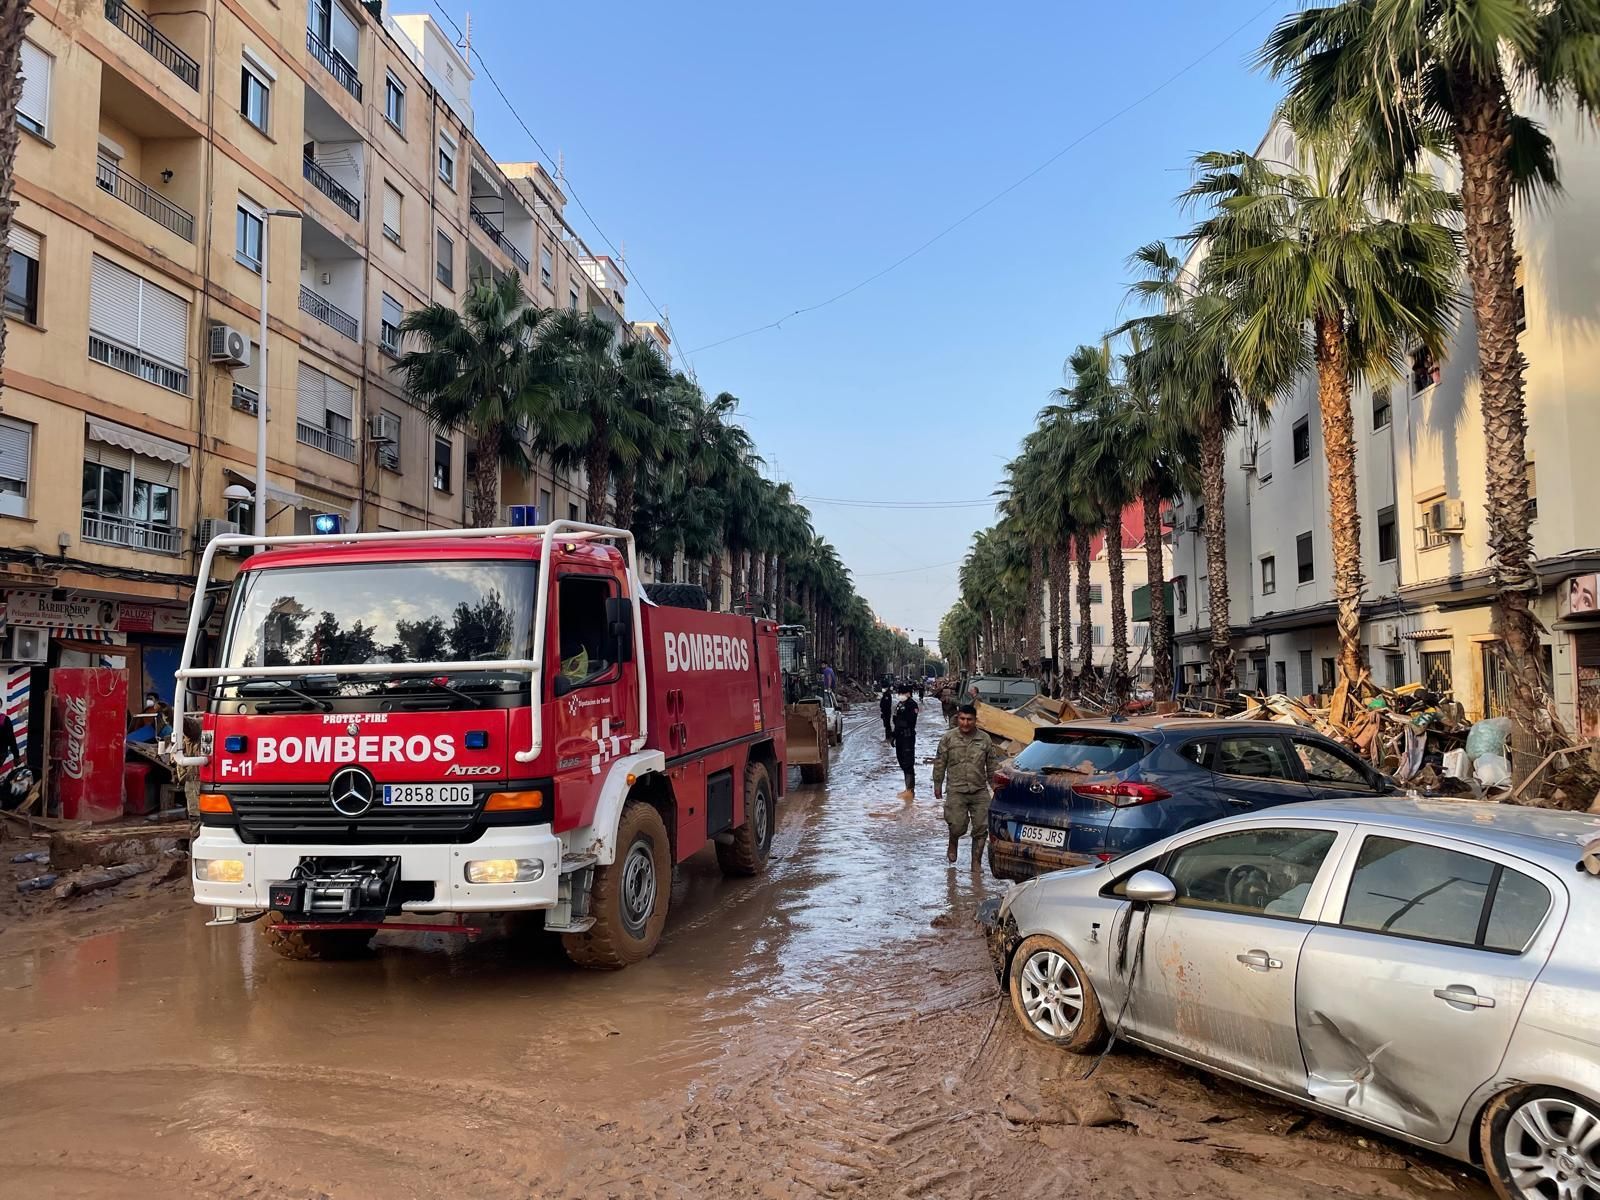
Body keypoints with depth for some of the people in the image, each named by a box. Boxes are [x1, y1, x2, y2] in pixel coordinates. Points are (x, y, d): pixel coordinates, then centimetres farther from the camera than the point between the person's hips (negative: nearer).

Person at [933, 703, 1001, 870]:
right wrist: (937, 785, 5)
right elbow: (939, 763, 5)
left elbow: (993, 764, 10)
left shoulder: (984, 739, 4)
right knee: (957, 826, -9)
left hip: (980, 791, 2)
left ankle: (976, 862, 14)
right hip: (957, 791, -2)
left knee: (981, 828, 2)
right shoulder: (948, 739, 0)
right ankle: (953, 844, 26)